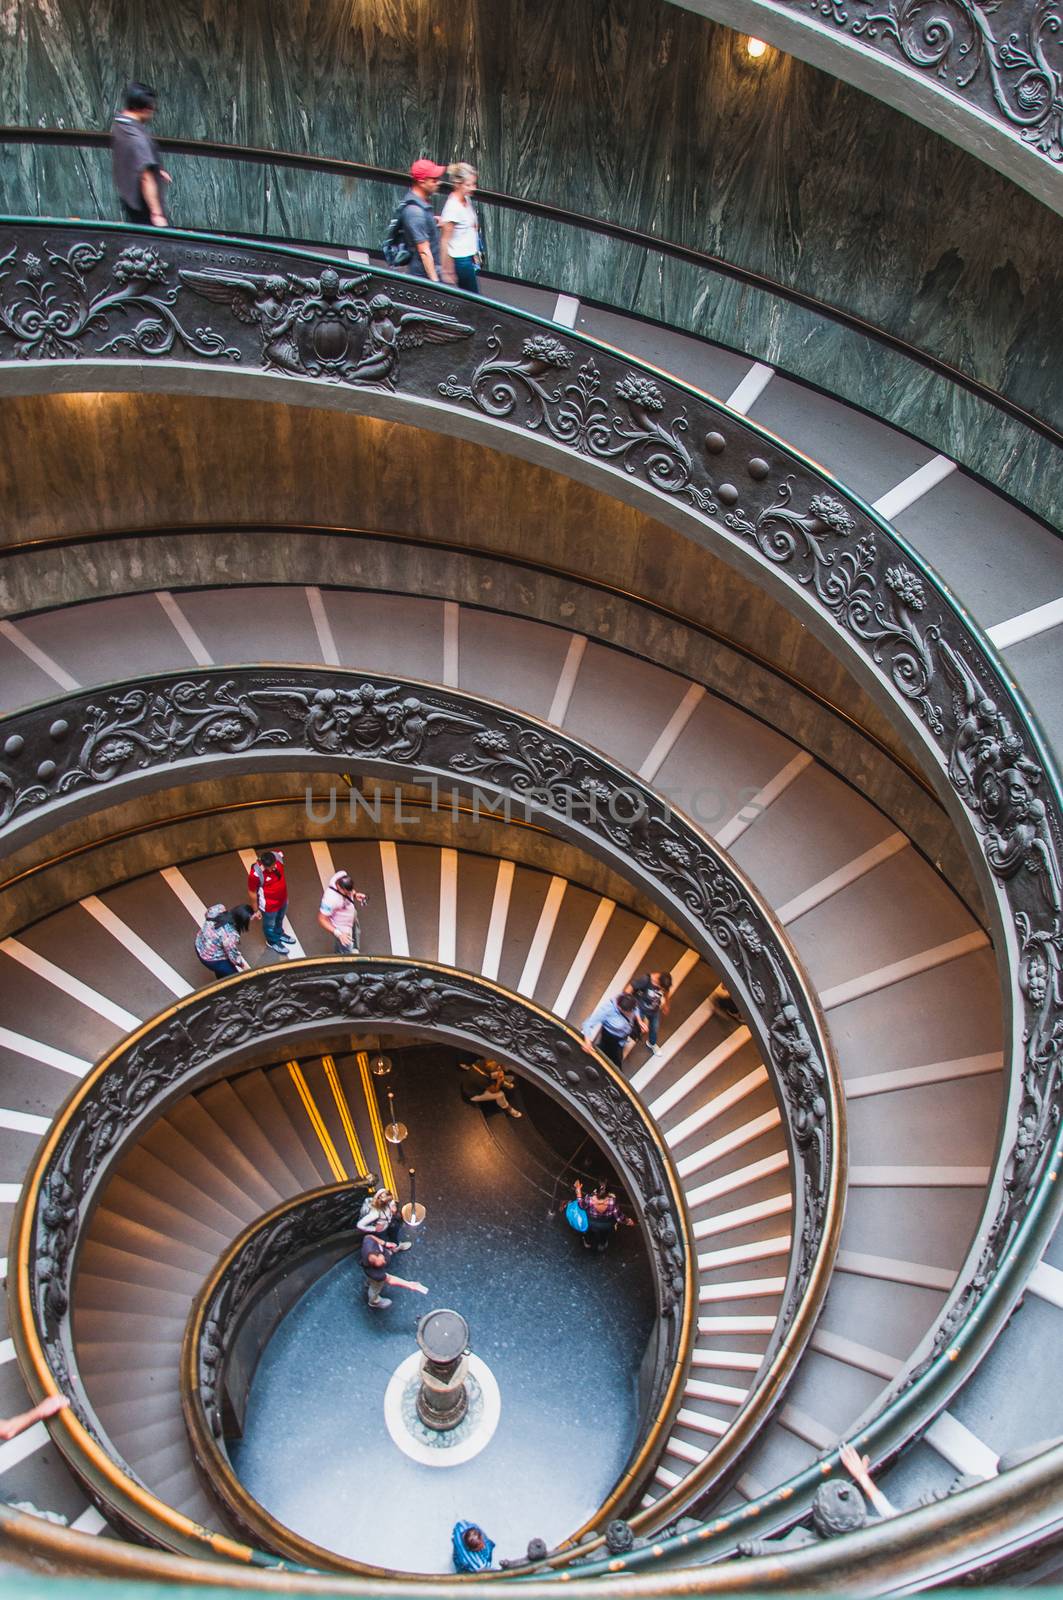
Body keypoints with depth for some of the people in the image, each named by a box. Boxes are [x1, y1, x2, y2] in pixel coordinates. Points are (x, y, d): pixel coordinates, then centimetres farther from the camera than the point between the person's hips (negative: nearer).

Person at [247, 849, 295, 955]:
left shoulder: (278, 856, -25)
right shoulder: (256, 874, -39)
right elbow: (252, 892, -21)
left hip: (283, 898, 5)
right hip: (269, 905, -5)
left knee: (280, 919, 34)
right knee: (270, 924, 26)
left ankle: (279, 934, 63)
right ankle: (273, 942, 54)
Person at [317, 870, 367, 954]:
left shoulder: (343, 877, -24)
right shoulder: (330, 899, -43)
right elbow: (322, 919, -31)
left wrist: (355, 894, -13)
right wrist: (338, 934, -36)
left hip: (352, 919, 8)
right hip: (343, 930, -8)